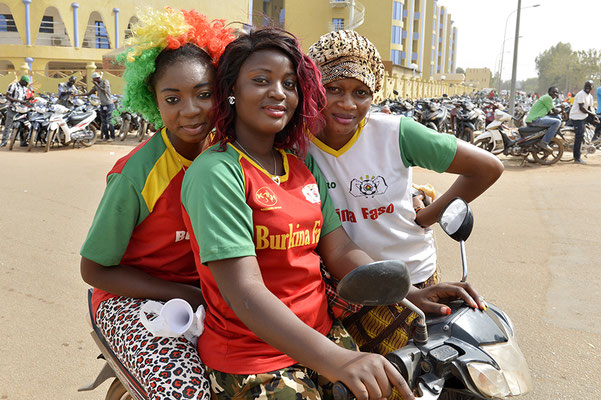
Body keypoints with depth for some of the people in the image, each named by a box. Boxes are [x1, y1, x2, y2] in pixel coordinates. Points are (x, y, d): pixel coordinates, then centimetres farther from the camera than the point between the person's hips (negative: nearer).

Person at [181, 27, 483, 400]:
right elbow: (244, 292, -24)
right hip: (251, 362, -6)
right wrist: (336, 361, -34)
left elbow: (340, 251, 5)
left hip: (323, 334, 7)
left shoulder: (304, 167, 8)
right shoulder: (216, 173, -16)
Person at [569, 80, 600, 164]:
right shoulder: (581, 94, -15)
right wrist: (592, 113, -12)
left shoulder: (590, 96, 14)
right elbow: (581, 108, -21)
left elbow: (590, 108, 16)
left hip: (585, 116, 9)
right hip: (577, 117, -9)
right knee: (579, 136, -11)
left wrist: (594, 116, -2)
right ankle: (577, 158, -7)